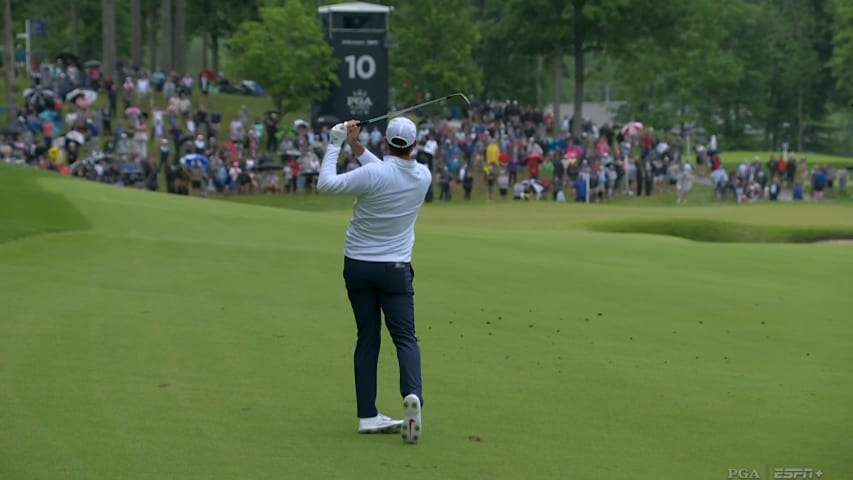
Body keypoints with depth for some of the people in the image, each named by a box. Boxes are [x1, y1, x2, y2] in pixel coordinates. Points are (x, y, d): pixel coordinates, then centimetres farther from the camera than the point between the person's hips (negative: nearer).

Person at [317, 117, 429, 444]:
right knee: (405, 337, -1)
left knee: (368, 338, 8)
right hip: (395, 268, 1)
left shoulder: (372, 174, -18)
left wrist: (335, 145, -3)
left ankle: (367, 415, 5)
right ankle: (412, 394, -29)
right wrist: (357, 148, 11)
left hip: (357, 265, -1)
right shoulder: (423, 177, -4)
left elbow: (325, 184, -13)